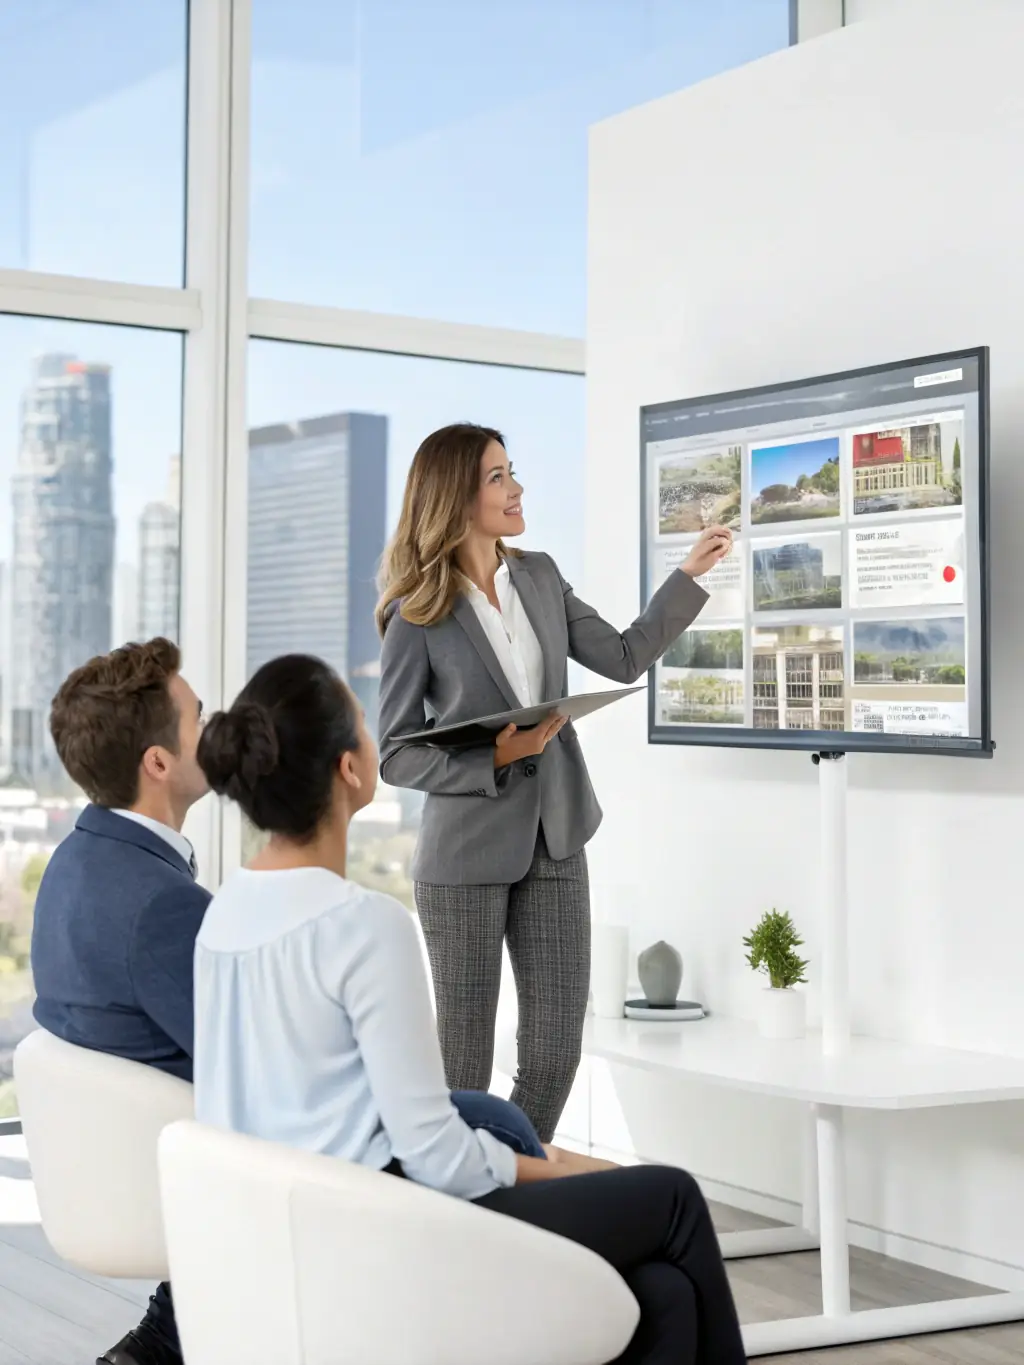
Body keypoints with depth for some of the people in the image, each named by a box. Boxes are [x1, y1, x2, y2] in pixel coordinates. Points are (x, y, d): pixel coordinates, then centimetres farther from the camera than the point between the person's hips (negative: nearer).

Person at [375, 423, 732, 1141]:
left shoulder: (541, 578, 7)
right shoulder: (417, 617, -9)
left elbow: (624, 658, 11)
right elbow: (397, 755, -8)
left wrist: (691, 574, 7)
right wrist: (494, 759, -20)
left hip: (554, 844, 5)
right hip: (467, 854, -5)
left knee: (557, 1052, 5)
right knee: (464, 1061, 4)